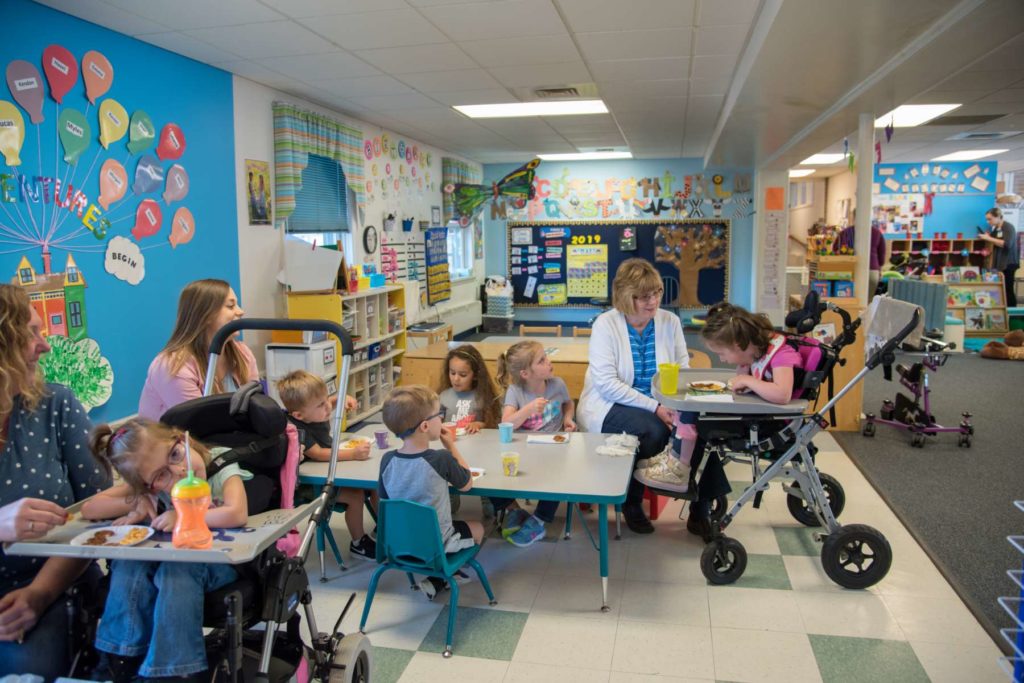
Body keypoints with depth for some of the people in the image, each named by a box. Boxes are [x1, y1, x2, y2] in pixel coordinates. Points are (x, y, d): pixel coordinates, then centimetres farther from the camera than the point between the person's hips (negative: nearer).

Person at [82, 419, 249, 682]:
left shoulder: (223, 463, -20)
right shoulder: (153, 482, -6)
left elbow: (236, 515, -38)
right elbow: (89, 509, -5)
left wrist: (182, 516, -27)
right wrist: (136, 502, -18)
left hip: (223, 560, -4)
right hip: (170, 556, 4)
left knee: (177, 568, -33)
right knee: (129, 560, -24)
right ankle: (120, 662, -8)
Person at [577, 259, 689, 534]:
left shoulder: (670, 321, 3)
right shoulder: (605, 324, -9)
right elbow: (606, 383, -17)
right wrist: (654, 407, -24)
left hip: (659, 407, 4)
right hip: (609, 406, -4)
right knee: (653, 431, -32)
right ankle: (631, 501, -2)